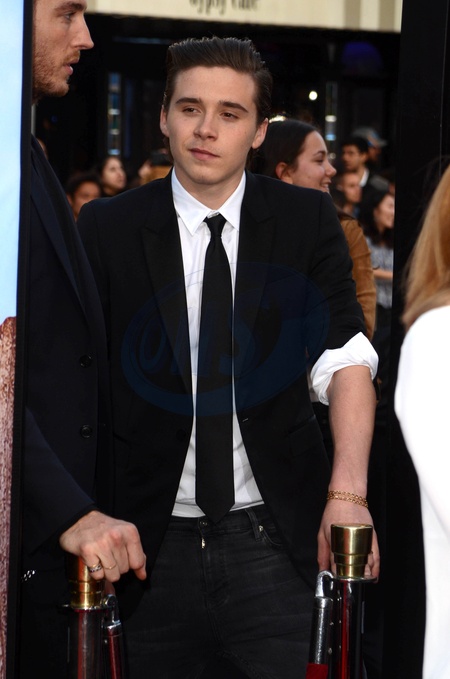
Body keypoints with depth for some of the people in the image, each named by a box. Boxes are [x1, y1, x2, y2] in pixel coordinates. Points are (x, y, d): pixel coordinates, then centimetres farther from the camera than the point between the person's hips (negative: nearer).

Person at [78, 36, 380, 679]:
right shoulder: (106, 229, 2)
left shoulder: (309, 221, 3)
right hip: (152, 546, 0)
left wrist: (347, 493, -18)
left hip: (278, 543, 0)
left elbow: (346, 361, -4)